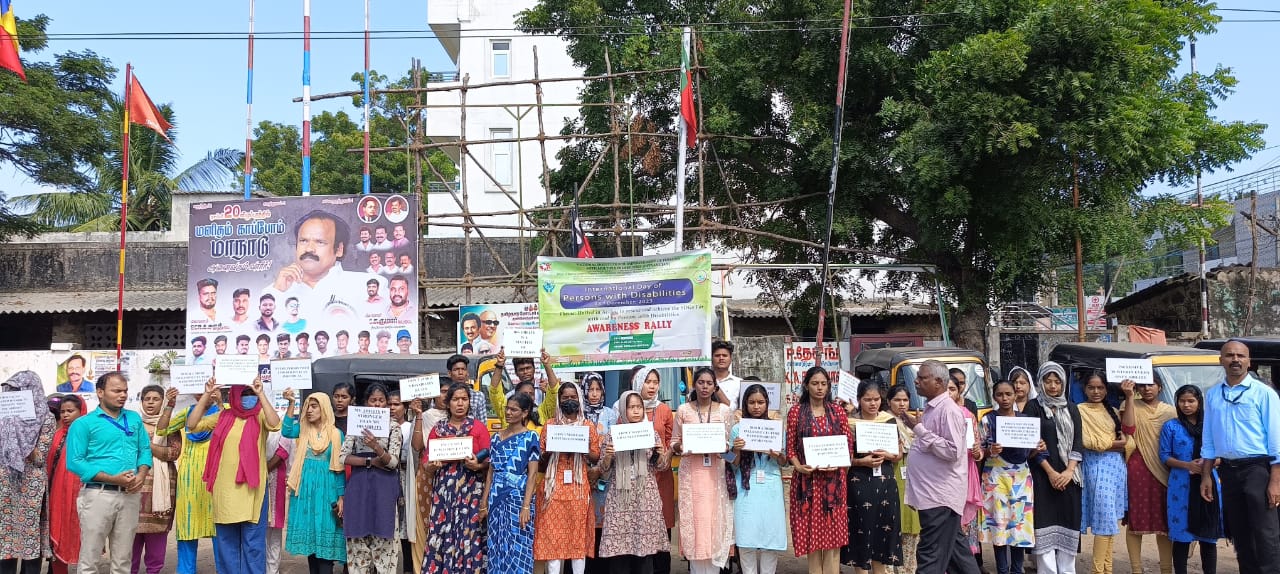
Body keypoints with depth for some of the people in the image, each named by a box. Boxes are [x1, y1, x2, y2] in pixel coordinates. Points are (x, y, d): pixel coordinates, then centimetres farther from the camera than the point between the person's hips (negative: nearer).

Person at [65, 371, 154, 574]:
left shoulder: (134, 419, 14)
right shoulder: (83, 424, -2)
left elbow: (145, 450, 14)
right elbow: (74, 462, -10)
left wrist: (141, 475, -7)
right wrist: (113, 479, -16)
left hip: (130, 495, 4)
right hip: (98, 494, -4)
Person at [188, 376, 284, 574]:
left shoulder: (260, 416, 0)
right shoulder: (223, 416, 8)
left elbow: (275, 425, -21)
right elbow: (192, 425, 3)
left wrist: (261, 394, -23)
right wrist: (206, 396, -5)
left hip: (251, 488, -3)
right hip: (225, 487, 3)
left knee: (252, 541, 3)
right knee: (226, 540, 12)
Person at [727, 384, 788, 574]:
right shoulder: (737, 429, 3)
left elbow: (784, 462, 10)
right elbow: (734, 464, 5)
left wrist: (778, 456, -11)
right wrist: (736, 450, -14)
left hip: (771, 488, 1)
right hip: (747, 488, -1)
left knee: (771, 534, 0)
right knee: (747, 536, -3)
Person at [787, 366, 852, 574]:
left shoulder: (837, 411, 6)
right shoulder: (796, 412, 1)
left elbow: (848, 445, 6)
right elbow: (790, 447, 1)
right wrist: (798, 466, -16)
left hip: (834, 479, 1)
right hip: (807, 479, -1)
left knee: (834, 532, 1)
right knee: (811, 532, 4)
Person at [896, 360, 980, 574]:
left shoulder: (949, 410, -16)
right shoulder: (931, 408, 13)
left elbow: (952, 451, -23)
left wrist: (920, 429, -20)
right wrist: (915, 427, 11)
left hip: (940, 494, -10)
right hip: (934, 492, 10)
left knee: (931, 557, -6)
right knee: (955, 547, 19)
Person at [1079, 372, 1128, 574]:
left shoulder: (1111, 411, 16)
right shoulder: (1081, 410, -4)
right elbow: (1089, 442, -11)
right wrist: (1117, 443, -4)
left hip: (1117, 465, 6)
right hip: (1097, 466, -6)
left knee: (1111, 520, 7)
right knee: (1105, 519, -10)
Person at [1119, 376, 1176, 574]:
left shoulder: (1170, 411, 12)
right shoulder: (1132, 407, 3)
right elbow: (1128, 429, -15)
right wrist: (1129, 397, -18)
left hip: (1164, 470, 3)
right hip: (1138, 468, -2)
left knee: (1164, 521, 5)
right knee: (1136, 519, 0)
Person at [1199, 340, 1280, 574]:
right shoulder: (1212, 394, 8)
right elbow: (1208, 439, 13)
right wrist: (1206, 476, 10)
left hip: (1257, 469, -5)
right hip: (1228, 471, 5)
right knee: (1239, 535, 14)